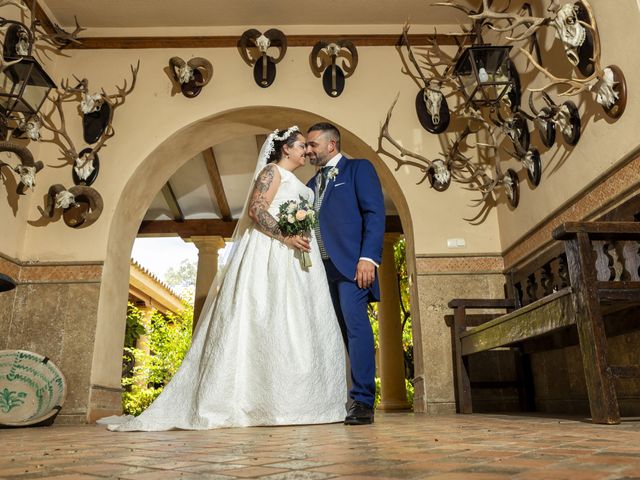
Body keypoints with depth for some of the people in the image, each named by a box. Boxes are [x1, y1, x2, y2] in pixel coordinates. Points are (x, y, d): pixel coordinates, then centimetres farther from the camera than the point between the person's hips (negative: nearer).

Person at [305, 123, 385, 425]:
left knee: (356, 325, -13)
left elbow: (374, 213, -6)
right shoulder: (312, 183, 25)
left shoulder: (359, 169, 7)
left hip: (350, 263, -6)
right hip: (321, 267, 6)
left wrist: (369, 258, -17)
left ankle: (363, 402, -9)